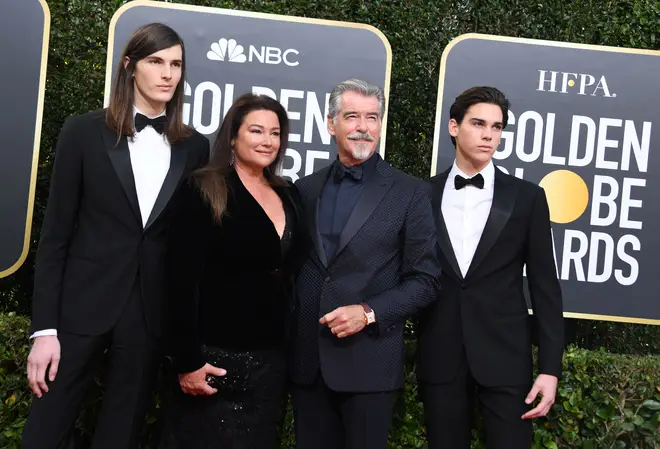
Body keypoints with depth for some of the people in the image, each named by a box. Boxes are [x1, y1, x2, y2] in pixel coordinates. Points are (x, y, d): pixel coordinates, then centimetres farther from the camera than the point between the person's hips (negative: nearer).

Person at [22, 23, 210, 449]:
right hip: (82, 305, -2)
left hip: (152, 313, 2)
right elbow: (55, 234, -2)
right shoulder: (85, 132, -1)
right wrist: (44, 328, -7)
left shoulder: (195, 147, 5)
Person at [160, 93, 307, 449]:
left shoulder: (288, 196, 9)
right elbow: (183, 281, -13)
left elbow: (290, 272, 12)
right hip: (216, 356, -5)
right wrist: (187, 361, -16)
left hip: (272, 359, 6)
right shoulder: (203, 191, -9)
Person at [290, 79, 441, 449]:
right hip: (306, 360, 4)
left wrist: (369, 313, -15)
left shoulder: (410, 192, -2)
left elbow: (425, 280, -4)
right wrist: (287, 329, 1)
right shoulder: (306, 188, 9)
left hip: (369, 361, -3)